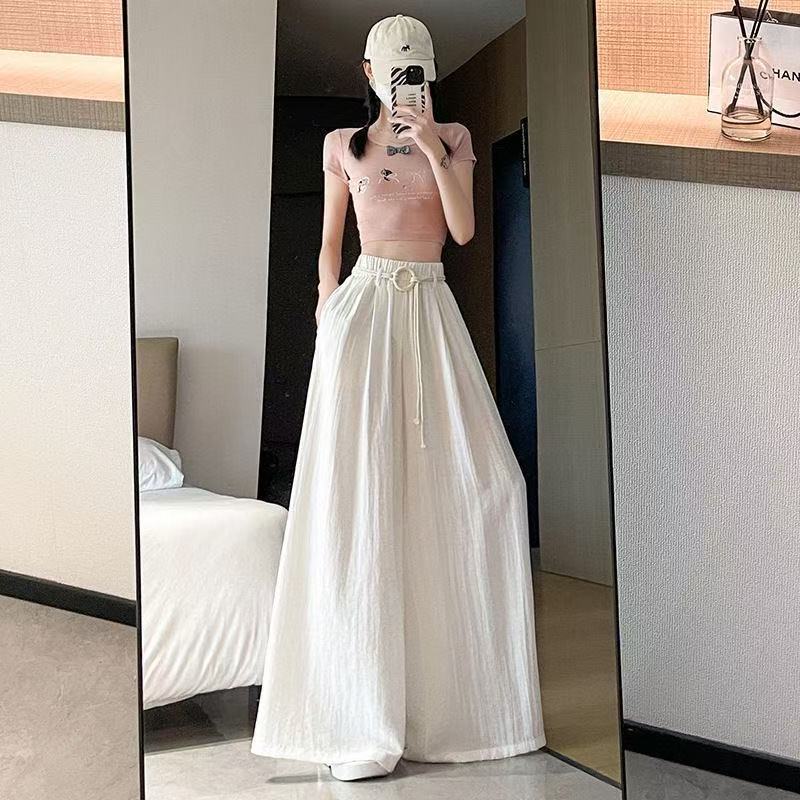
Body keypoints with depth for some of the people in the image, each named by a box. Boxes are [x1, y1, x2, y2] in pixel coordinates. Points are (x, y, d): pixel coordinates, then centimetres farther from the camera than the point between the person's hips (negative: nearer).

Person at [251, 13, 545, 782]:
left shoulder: (452, 137, 13)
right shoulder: (342, 144, 11)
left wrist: (432, 149, -7)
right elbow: (329, 245, 12)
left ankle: (454, 682, 13)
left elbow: (464, 229, 0)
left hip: (432, 309, 2)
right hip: (364, 307, -2)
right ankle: (362, 717, 0)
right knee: (359, 495, -7)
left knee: (480, 483, -5)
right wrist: (327, 318, 0)